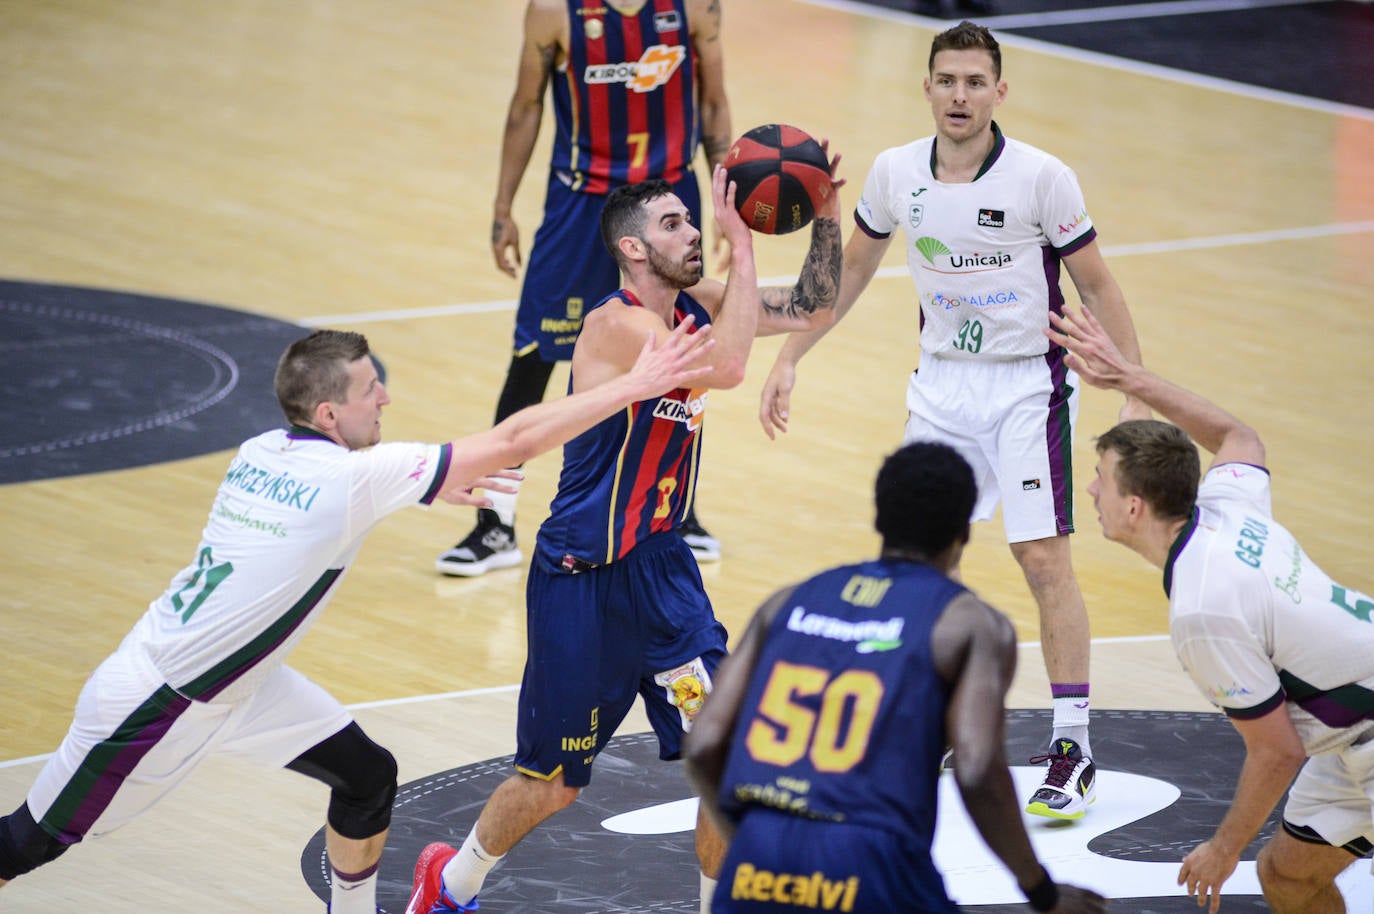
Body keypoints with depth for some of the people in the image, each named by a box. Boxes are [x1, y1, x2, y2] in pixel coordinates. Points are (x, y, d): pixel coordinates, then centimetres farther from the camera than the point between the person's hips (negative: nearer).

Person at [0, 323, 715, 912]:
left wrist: (432, 485, 21)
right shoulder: (355, 477, -26)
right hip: (154, 700, -9)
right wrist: (635, 386, -23)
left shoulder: (262, 451, -2)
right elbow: (513, 440, -27)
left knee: (367, 777, 6)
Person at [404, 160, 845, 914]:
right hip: (583, 577, -7)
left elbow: (813, 309, 8)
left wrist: (827, 215, -8)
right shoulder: (616, 323, -22)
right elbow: (724, 367, -36)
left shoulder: (693, 306, 2)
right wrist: (742, 242, -31)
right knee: (552, 782, 9)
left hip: (658, 566, 7)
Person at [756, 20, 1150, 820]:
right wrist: (789, 358, 12)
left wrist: (1138, 395, -12)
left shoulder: (1042, 178, -16)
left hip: (1029, 385, -5)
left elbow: (1097, 286, -8)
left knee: (1044, 559, -10)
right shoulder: (896, 174, -4)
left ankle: (1074, 748, -5)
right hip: (943, 383, 5)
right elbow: (851, 271, 12)